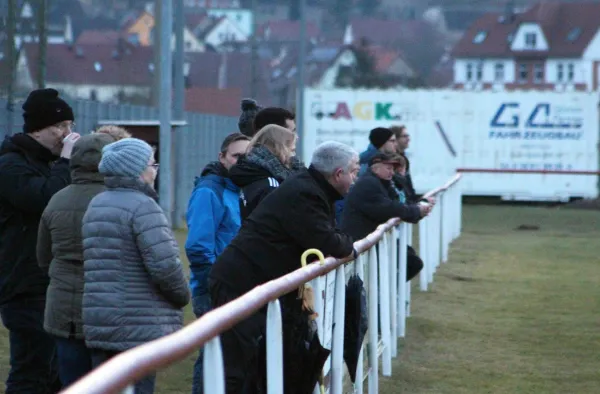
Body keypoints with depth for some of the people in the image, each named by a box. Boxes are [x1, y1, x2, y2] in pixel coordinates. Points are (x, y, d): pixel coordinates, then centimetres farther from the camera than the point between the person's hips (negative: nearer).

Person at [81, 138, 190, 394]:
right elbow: (164, 264, -22)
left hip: (98, 325, 8)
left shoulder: (95, 205, 14)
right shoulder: (142, 206, -14)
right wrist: (182, 296, -2)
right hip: (139, 328, -8)